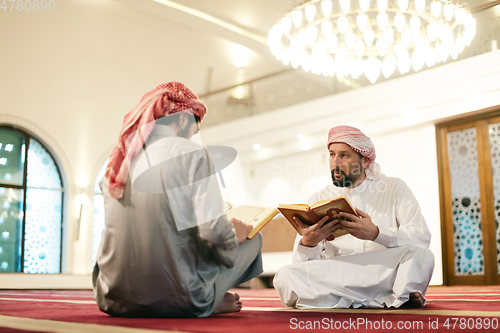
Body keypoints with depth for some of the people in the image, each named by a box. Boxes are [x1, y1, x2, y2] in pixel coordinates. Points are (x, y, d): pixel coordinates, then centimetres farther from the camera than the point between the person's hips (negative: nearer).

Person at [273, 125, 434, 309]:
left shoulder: (394, 188, 9)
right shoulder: (319, 200, 12)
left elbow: (422, 238, -5)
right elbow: (302, 264, 5)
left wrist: (375, 234, -22)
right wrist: (308, 243, -20)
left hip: (387, 274, -3)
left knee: (420, 255, -32)